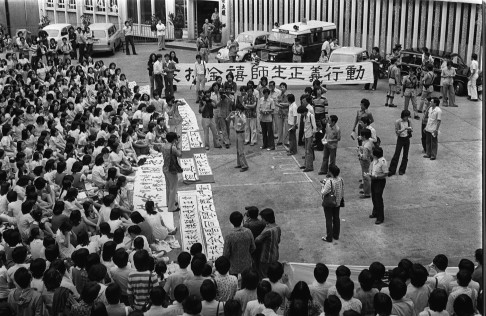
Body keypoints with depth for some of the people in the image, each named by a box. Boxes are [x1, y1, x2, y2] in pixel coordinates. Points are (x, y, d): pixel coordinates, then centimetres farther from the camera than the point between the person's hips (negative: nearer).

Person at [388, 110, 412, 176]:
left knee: (405, 155, 7)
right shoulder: (398, 122, -14)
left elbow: (412, 130, 7)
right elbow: (397, 132, -15)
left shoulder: (408, 121, -1)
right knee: (396, 154, -6)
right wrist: (404, 129, -28)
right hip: (400, 139, -4)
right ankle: (391, 170, 0)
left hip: (407, 139, 4)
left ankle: (402, 170, 18)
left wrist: (410, 129, -17)